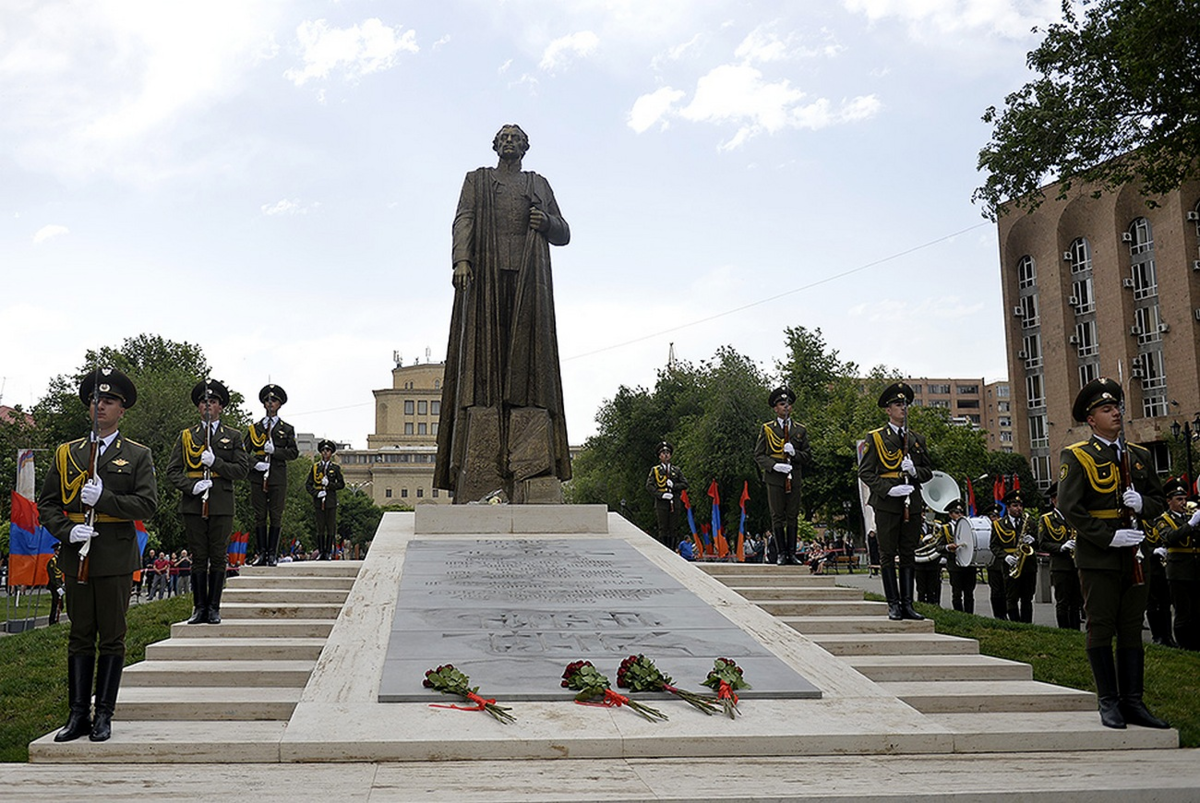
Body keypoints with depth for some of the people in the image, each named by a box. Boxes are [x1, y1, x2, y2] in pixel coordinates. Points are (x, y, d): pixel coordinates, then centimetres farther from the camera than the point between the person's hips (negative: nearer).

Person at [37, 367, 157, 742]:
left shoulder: (138, 456, 5)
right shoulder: (67, 454, 12)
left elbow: (147, 505, -5)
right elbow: (46, 504, 10)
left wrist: (104, 497, -17)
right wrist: (68, 530, -8)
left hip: (116, 558, -2)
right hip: (77, 555, 2)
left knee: (112, 638, 2)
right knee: (80, 637, 7)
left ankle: (104, 716, 9)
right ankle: (78, 715, 12)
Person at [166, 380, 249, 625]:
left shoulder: (233, 436, 10)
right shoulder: (186, 436, 12)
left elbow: (242, 469, 2)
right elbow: (172, 470, 8)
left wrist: (216, 462, -12)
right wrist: (191, 486, -9)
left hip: (221, 505, -1)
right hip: (193, 504, 1)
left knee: (218, 557, 1)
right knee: (198, 557, 3)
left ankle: (214, 608, 8)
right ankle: (199, 607, 9)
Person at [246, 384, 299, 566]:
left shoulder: (287, 429, 11)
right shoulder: (254, 428, 13)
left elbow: (294, 452, 3)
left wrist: (275, 451, -11)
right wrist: (255, 463, -8)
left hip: (278, 478, -1)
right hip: (258, 476, 1)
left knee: (276, 516, -1)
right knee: (260, 516, 2)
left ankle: (272, 554, 3)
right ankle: (261, 553, 7)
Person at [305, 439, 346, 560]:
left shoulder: (335, 467, 9)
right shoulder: (315, 467, 10)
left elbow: (341, 484, 6)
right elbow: (308, 484, 8)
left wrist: (329, 484, -9)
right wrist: (316, 493, -7)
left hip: (331, 501, 0)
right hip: (319, 501, 0)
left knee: (331, 527, -1)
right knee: (320, 527, 1)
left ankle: (328, 553, 4)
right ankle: (320, 552, 6)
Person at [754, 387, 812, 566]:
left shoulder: (800, 430, 13)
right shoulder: (767, 429, 7)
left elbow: (808, 457, 12)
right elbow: (759, 455, 3)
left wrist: (794, 453, -9)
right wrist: (774, 465, -13)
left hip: (794, 478, 2)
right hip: (774, 478, -2)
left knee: (792, 517, 3)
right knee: (777, 517, -1)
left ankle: (792, 553, 7)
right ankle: (781, 554, 4)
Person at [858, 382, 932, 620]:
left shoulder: (917, 439, 16)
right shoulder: (875, 437, 4)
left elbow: (928, 472, 18)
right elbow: (865, 471, -1)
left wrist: (914, 471, -5)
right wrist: (888, 489, -13)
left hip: (912, 503, 4)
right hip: (886, 503, -4)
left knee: (908, 555, 6)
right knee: (888, 555, -1)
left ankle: (907, 603, 10)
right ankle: (894, 605, 4)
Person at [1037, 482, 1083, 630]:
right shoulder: (1045, 519, 2)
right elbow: (1042, 544, -4)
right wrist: (1061, 547, -18)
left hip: (1078, 566, 4)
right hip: (1060, 566, -4)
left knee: (1077, 602, 7)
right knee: (1062, 603, -1)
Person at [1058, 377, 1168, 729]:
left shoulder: (1139, 456, 13)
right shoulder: (1077, 457, -4)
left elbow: (1159, 502, 17)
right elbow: (1070, 508, -11)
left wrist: (1142, 503, -7)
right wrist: (1110, 537, -16)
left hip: (1133, 554, 5)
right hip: (1098, 556, -5)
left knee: (1132, 629, 8)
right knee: (1101, 628, 0)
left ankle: (1132, 701, 14)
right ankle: (1109, 703, 8)